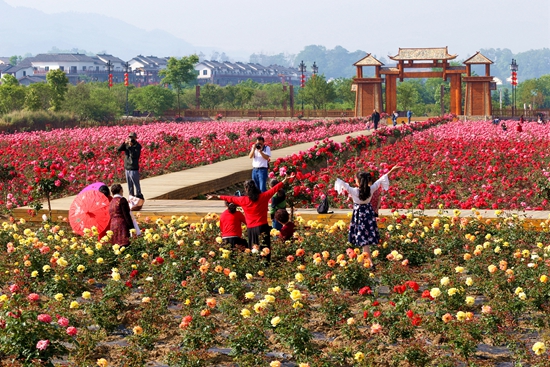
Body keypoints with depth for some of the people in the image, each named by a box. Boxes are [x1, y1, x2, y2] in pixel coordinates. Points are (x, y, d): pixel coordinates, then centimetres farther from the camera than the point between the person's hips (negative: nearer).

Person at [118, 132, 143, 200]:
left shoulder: (137, 146, -9)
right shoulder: (127, 145, 8)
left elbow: (134, 155, -20)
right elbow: (119, 149, -3)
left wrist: (130, 147, -24)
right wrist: (124, 143, -16)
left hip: (134, 168, -7)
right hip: (127, 168, 7)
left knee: (136, 184, -5)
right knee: (130, 185, 14)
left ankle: (139, 196, 0)